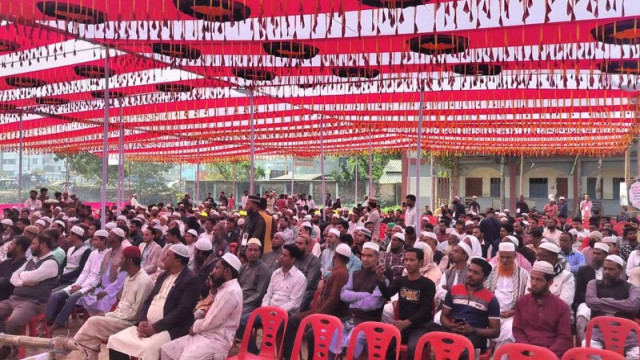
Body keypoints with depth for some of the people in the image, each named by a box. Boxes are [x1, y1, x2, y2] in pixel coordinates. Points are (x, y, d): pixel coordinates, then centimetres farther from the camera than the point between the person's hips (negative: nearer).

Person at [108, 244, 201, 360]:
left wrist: (155, 327, -19)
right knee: (115, 340, -5)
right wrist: (142, 321, -5)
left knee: (148, 348, -34)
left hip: (170, 329, -8)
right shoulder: (162, 276, 17)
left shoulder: (191, 280, -9)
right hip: (147, 325, 8)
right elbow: (148, 300, 15)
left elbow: (183, 310, -17)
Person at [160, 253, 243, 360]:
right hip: (204, 335, 10)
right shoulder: (225, 288, 12)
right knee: (166, 350, 5)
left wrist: (195, 327, -1)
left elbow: (212, 322, -19)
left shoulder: (231, 292, -19)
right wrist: (213, 289, 7)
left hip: (216, 340, -10)